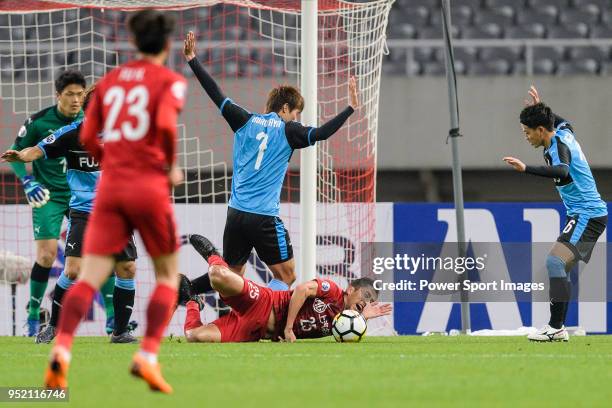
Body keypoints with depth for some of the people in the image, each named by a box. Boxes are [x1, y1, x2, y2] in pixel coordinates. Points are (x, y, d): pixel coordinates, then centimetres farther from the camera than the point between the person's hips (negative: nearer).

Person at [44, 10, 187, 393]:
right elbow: (165, 124, -17)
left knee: (90, 276, -4)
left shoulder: (110, 80, 14)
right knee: (168, 275, 13)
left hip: (110, 187, 4)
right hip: (150, 186, -4)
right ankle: (148, 356, -2)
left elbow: (88, 137, 10)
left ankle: (62, 347, -27)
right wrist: (171, 168, -2)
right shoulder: (171, 81, 1)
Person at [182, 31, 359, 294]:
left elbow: (216, 95, 10)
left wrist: (192, 61, 16)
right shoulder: (286, 131, -3)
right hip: (264, 218, -5)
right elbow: (320, 134, -13)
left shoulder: (246, 122, 8)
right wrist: (351, 109, -10)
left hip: (236, 213, 5)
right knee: (286, 276, 4)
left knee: (232, 275, 17)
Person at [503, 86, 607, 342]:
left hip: (586, 214, -11)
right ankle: (558, 326, 15)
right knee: (560, 267, 12)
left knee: (555, 261, -22)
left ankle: (556, 328, -27)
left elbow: (562, 171, -40)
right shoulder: (564, 132, 11)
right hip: (590, 213, 11)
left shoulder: (558, 146, -17)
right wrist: (539, 108, 42)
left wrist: (526, 169, -45)